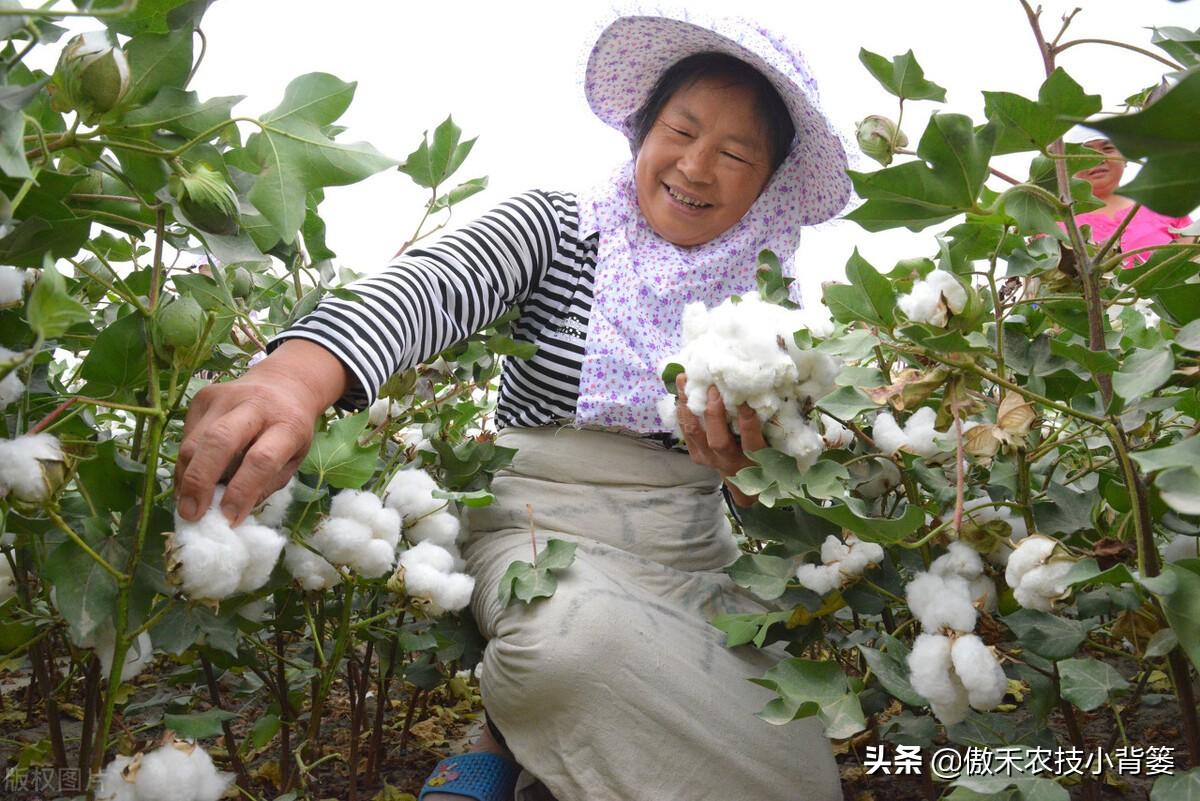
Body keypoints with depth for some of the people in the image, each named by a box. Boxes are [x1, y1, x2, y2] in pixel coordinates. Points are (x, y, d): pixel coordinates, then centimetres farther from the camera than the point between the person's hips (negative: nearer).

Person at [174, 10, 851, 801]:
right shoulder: (556, 227, -3)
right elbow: (434, 284, -24)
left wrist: (753, 469, -21)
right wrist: (302, 369, -47)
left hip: (695, 557, 5)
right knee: (578, 641, -38)